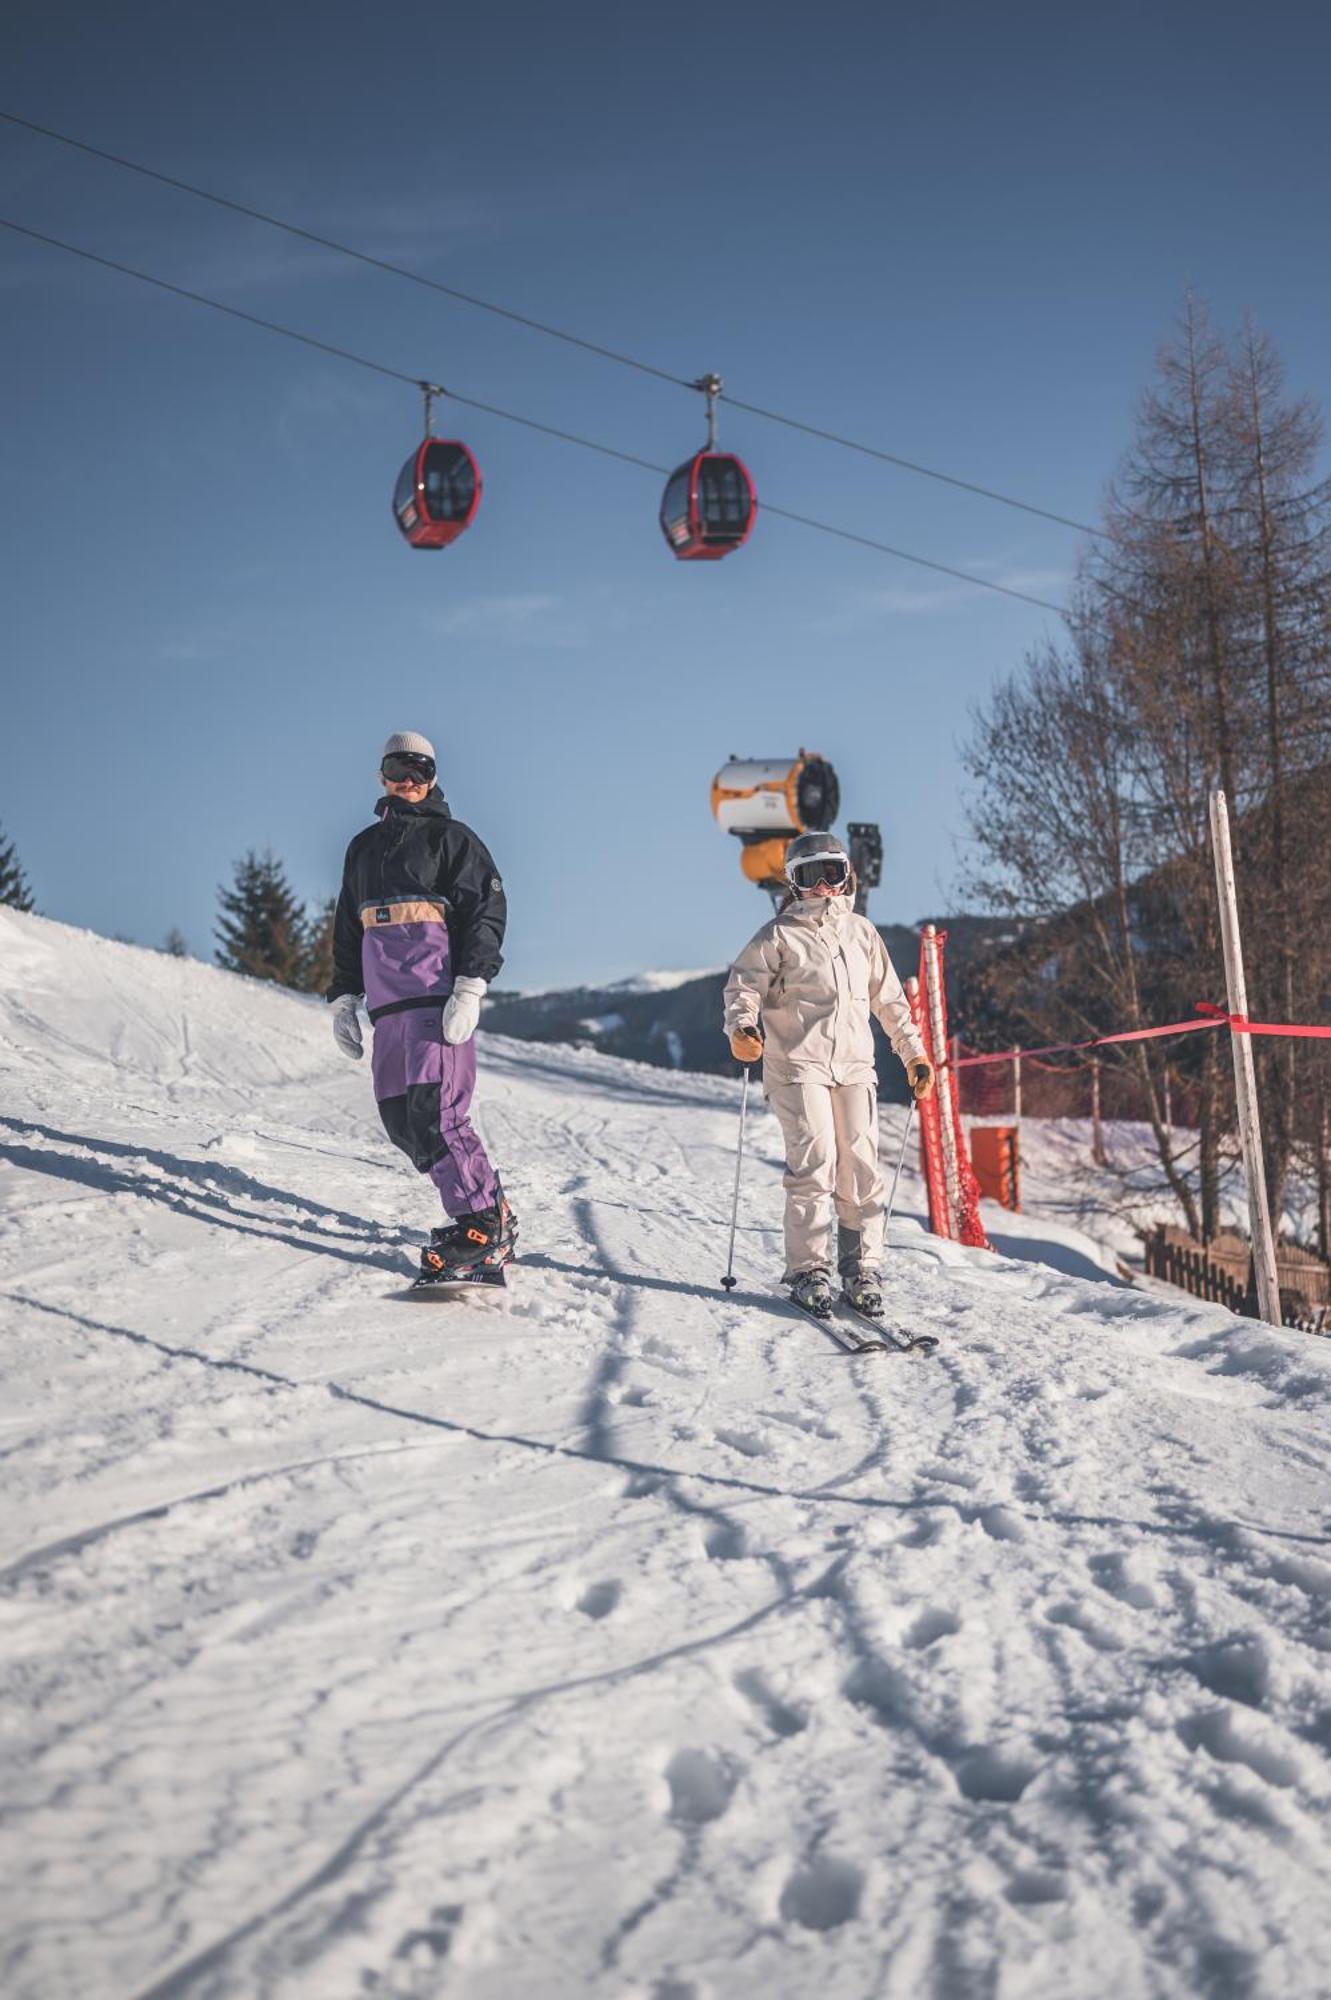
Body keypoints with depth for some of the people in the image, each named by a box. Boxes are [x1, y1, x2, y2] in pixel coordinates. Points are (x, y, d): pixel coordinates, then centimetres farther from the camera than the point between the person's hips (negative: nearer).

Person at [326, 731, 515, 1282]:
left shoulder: (451, 837, 6)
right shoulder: (364, 846, 25)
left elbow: (487, 909, -3)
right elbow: (347, 928, 28)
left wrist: (470, 988, -14)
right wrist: (344, 997, 18)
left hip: (438, 989, -6)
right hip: (386, 1000, 6)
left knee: (432, 1111, -17)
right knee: (401, 1118, -1)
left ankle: (483, 1229, -12)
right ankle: (491, 1214, 7)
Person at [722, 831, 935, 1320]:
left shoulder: (862, 933, 16)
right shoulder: (779, 935, 3)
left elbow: (890, 999, 22)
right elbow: (743, 985, -1)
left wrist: (914, 1053, 20)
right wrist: (741, 1027, -21)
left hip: (854, 1064, 4)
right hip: (798, 1064, -4)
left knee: (861, 1169, -1)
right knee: (815, 1163, -13)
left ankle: (862, 1270, 7)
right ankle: (808, 1270, -5)